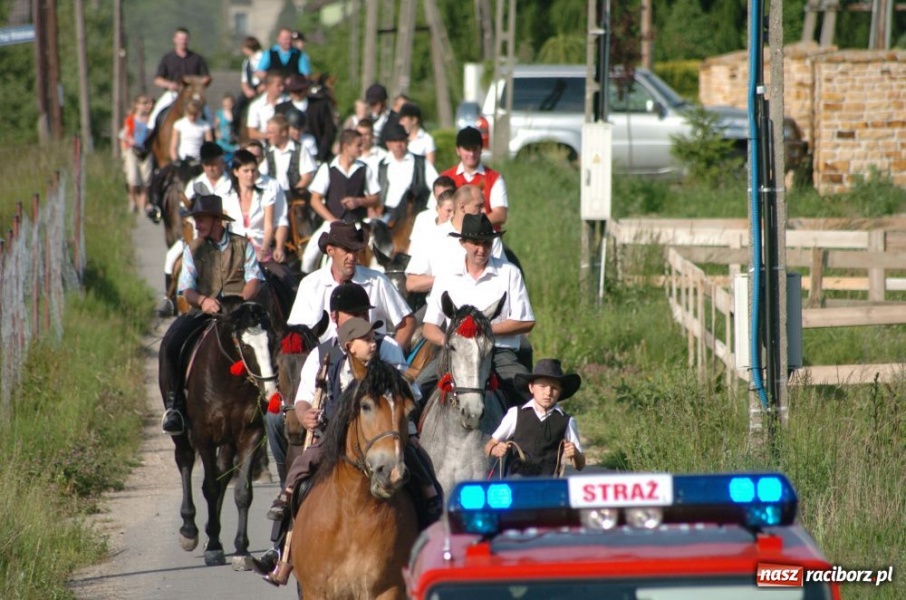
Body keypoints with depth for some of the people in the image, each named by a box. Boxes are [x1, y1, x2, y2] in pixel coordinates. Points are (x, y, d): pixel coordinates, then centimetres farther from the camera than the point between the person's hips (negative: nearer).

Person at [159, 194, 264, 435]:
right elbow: (187, 290, 7)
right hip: (203, 313, 2)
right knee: (170, 345, -25)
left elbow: (254, 279, 2)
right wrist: (203, 300, -17)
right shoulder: (193, 249, 16)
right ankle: (174, 405, -16)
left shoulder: (242, 245, 13)